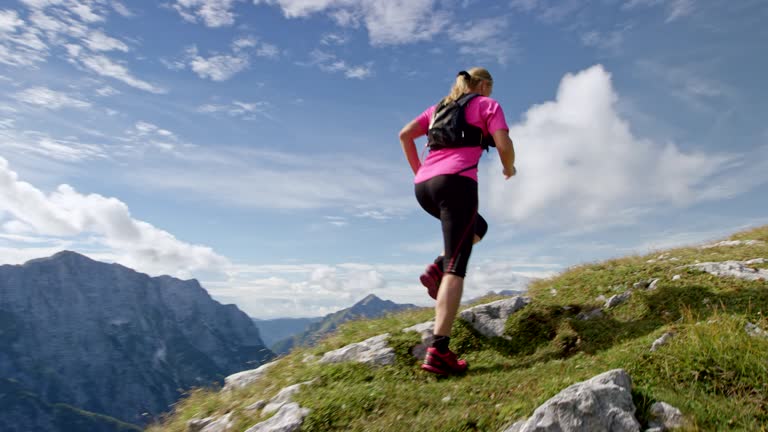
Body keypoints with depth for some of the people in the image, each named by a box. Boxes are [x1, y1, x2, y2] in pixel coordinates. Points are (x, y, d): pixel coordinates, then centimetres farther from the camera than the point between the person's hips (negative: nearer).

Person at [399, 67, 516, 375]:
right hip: (456, 182, -6)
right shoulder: (488, 105, 14)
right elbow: (504, 145, 0)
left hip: (424, 186, 7)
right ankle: (438, 352, -21)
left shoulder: (439, 107, 29)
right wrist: (509, 168, 21)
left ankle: (436, 270, 6)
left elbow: (405, 134, 19)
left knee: (478, 227, 31)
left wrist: (418, 170, 24)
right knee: (456, 268, -11)